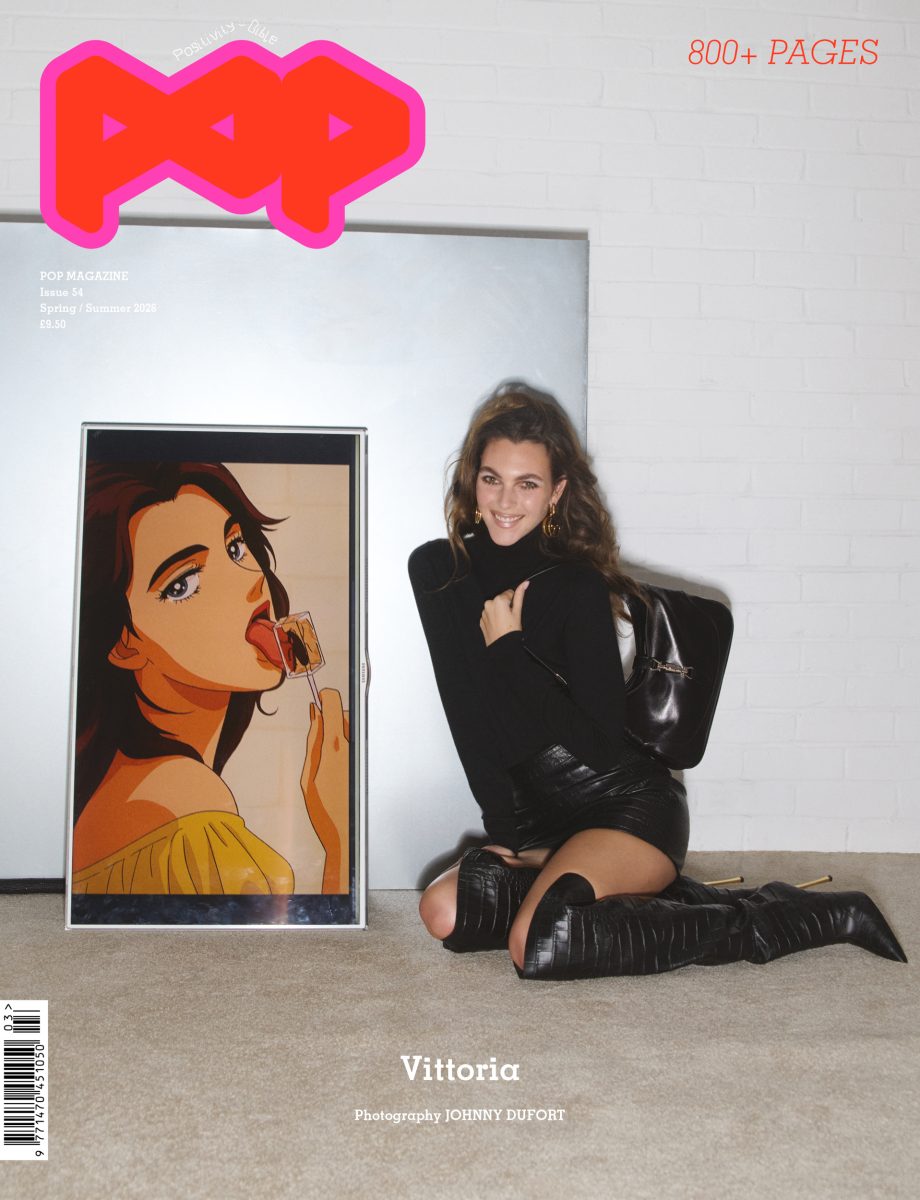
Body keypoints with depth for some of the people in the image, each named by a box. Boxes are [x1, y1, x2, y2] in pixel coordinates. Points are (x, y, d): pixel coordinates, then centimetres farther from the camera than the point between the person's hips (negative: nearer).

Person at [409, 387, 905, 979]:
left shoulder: (577, 587, -13)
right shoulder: (437, 570, 2)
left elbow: (602, 744, -17)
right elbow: (466, 714, 1)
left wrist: (509, 650, -17)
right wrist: (512, 835, -2)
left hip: (632, 806, -6)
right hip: (541, 821, 6)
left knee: (541, 944, -28)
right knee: (446, 911, -17)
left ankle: (764, 922, -9)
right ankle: (645, 896, -2)